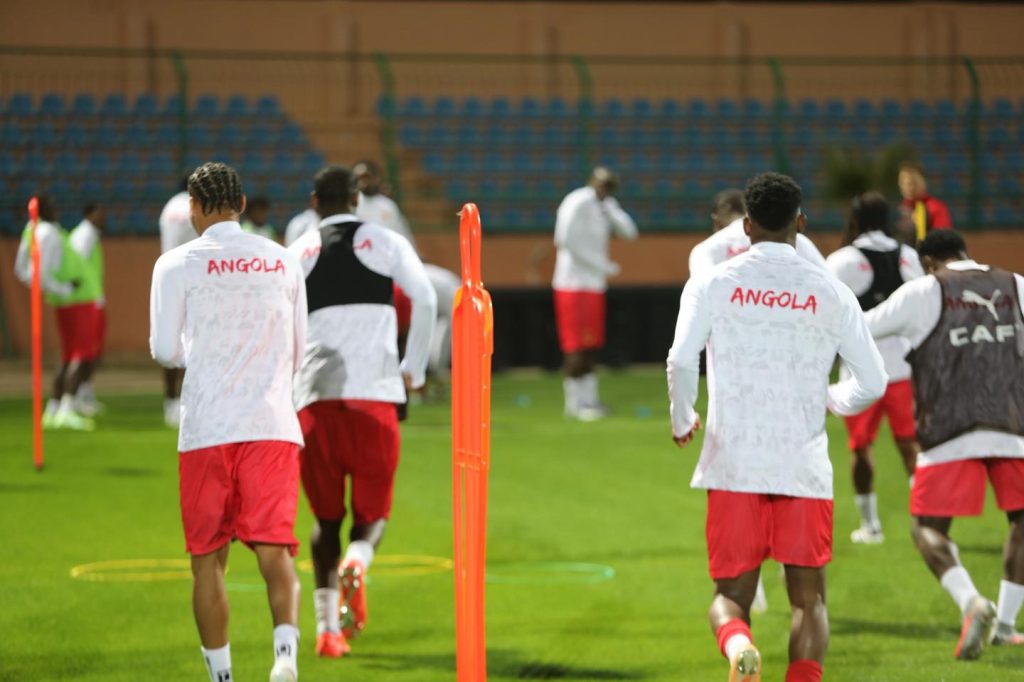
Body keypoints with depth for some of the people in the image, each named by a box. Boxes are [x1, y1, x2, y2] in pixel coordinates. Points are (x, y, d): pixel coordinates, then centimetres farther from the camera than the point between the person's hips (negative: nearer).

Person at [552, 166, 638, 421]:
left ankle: (589, 399, 17)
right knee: (577, 346, -8)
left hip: (595, 284, 9)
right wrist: (604, 266, -18)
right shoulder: (577, 203, -13)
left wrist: (609, 209, -7)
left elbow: (628, 232, 9)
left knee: (593, 345, 11)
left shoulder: (605, 206, 14)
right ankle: (574, 404, -4)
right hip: (575, 283, -9)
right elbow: (568, 240, -22)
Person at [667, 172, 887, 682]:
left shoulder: (713, 283, 1)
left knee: (731, 594, 7)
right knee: (808, 596, 8)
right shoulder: (831, 293, 3)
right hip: (804, 466, 0)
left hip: (733, 463, 0)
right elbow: (872, 383, 4)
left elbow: (680, 361, -11)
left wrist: (682, 420, 9)